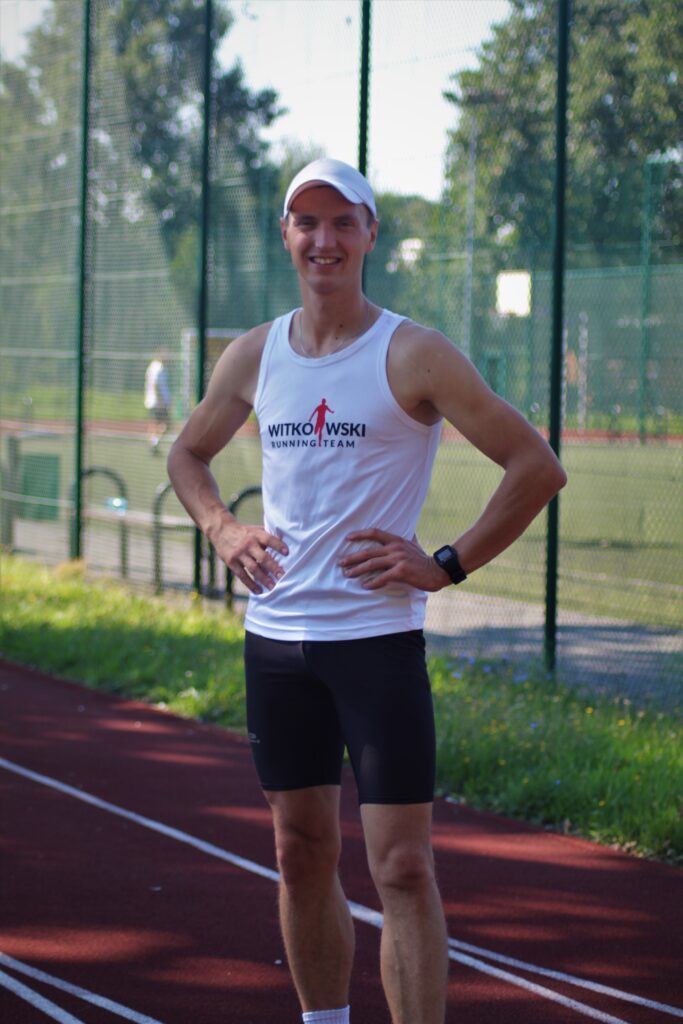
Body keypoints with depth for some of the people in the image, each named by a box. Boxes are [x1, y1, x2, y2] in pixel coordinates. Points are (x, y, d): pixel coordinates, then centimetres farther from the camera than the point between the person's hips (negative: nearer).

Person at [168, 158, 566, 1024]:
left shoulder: (412, 356, -8)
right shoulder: (254, 356, 7)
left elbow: (538, 467, -7)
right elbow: (188, 453, 25)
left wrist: (447, 565, -11)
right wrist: (222, 531, 7)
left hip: (378, 636, -5)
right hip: (275, 636, 5)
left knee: (403, 868, -8)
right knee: (303, 856, 12)